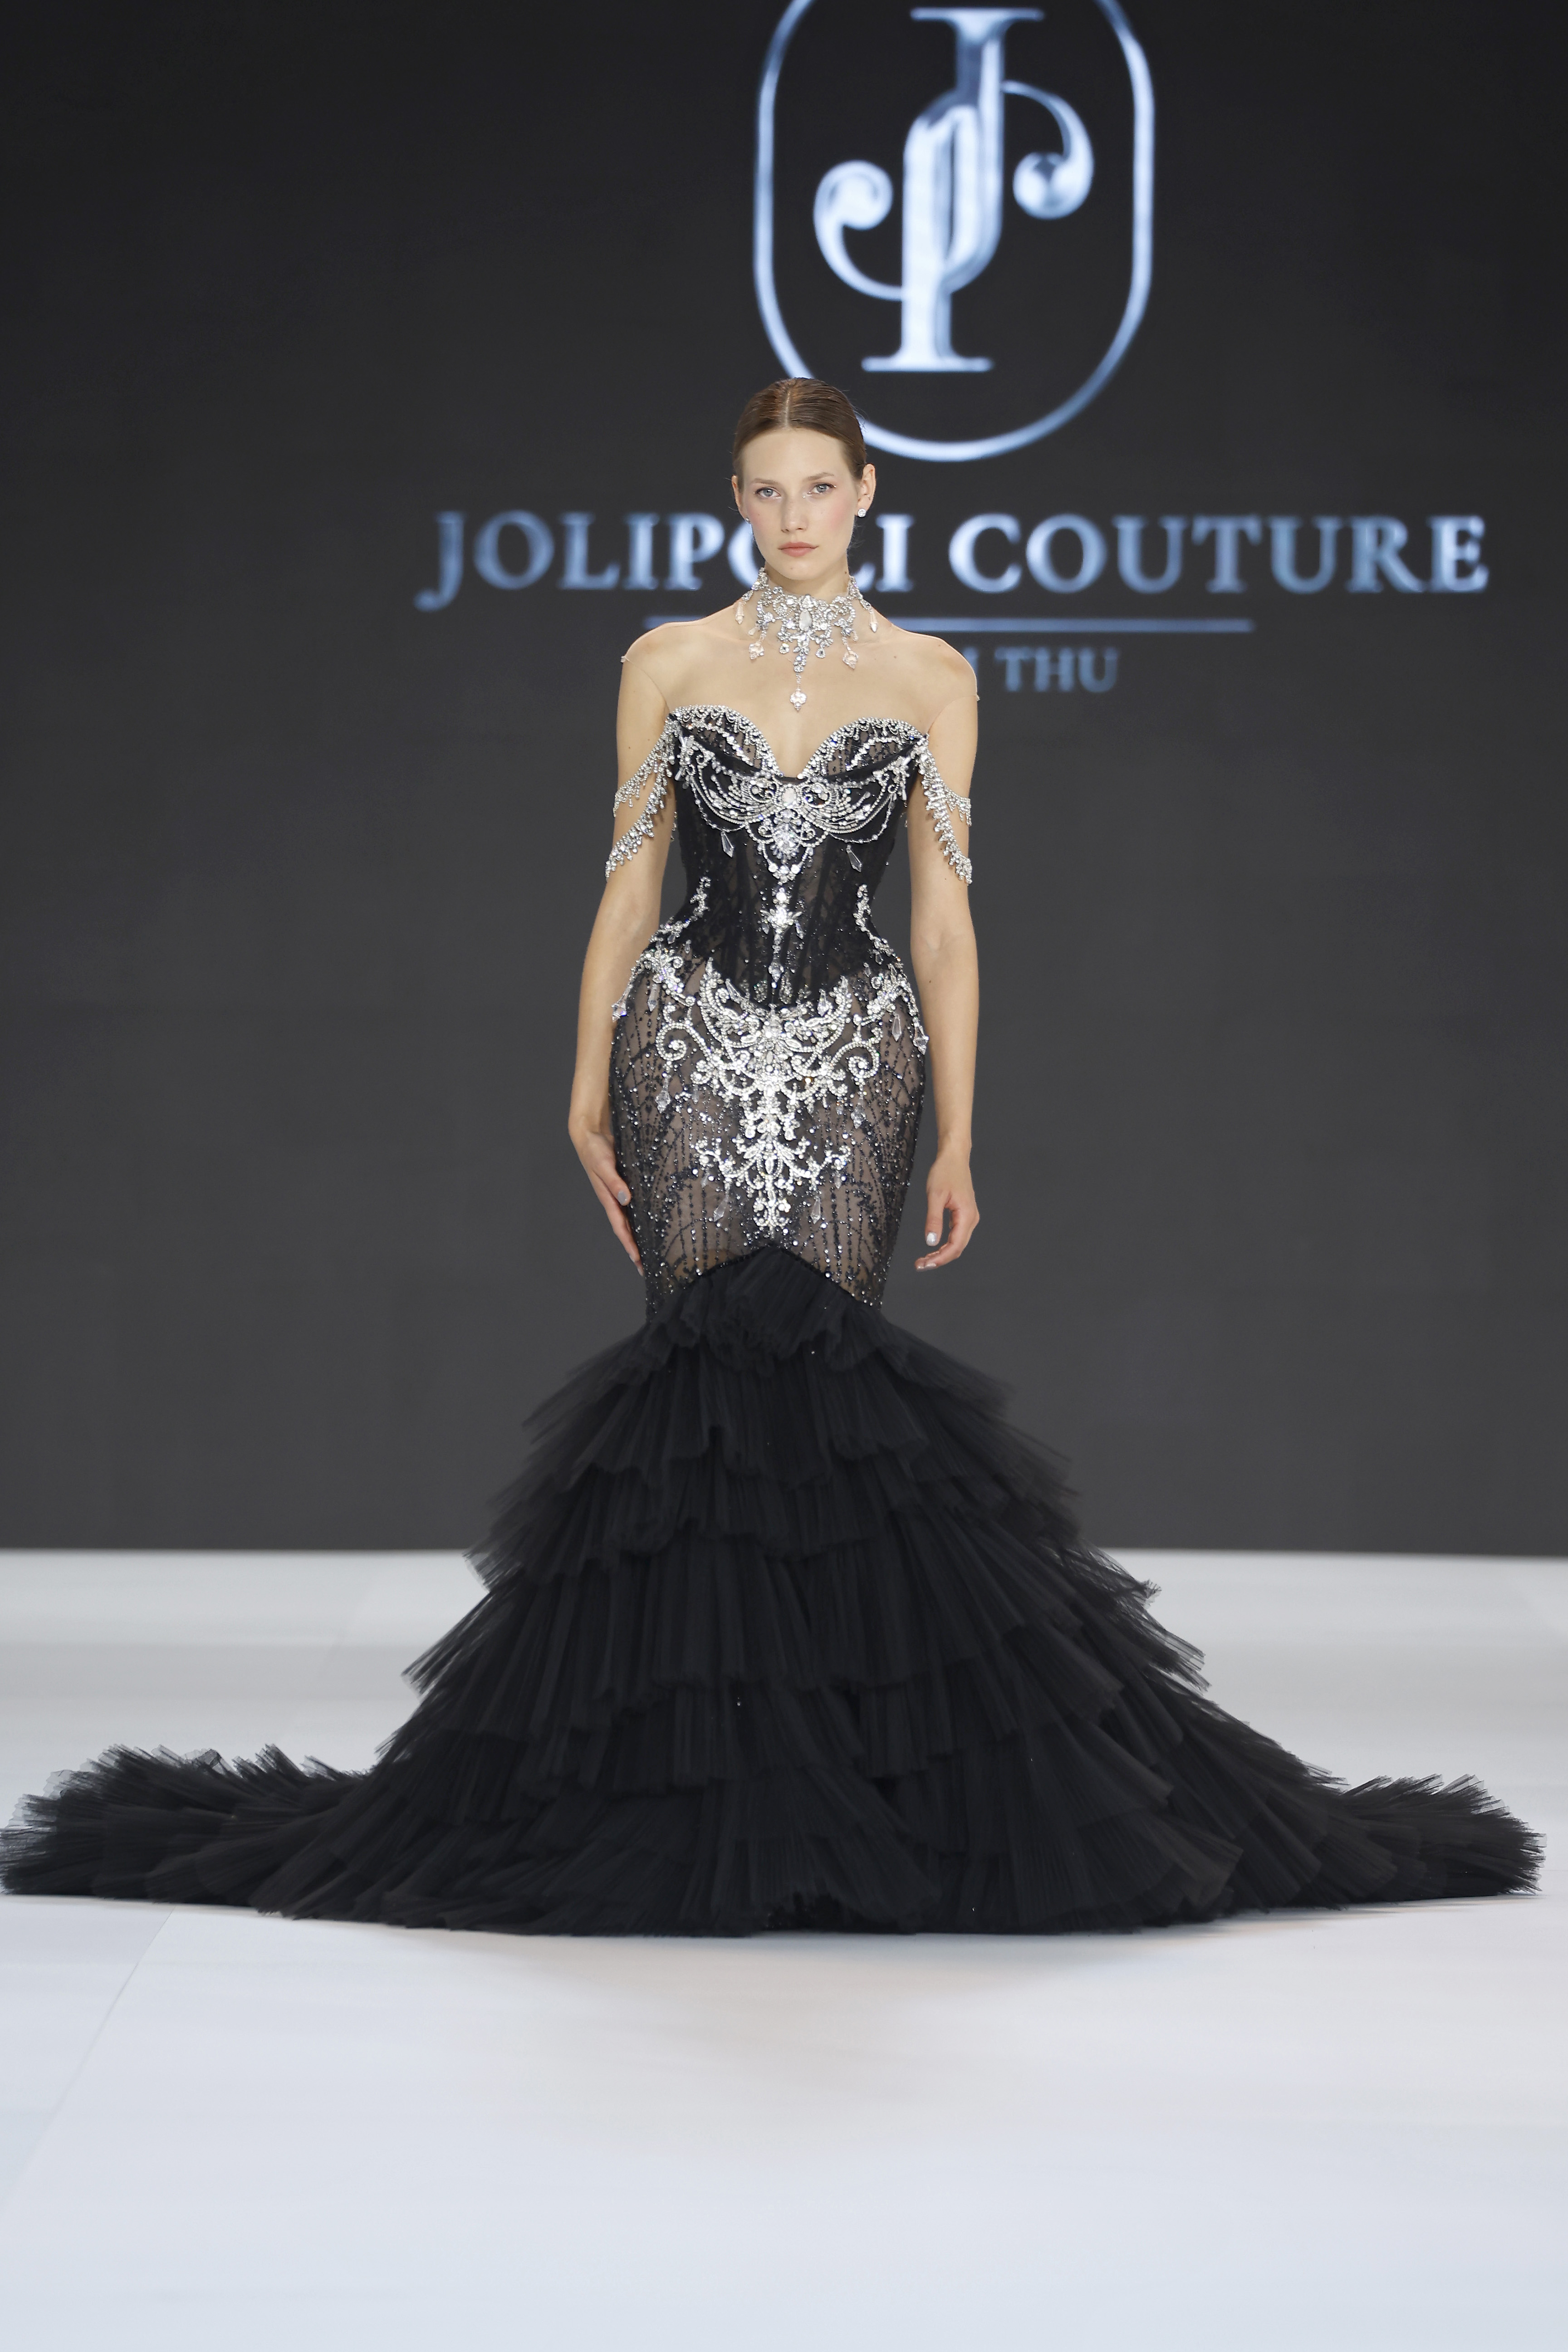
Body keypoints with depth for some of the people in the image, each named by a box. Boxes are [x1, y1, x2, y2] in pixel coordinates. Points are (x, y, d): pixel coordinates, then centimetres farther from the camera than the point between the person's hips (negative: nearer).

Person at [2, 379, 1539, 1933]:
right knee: (716, 1365, -5)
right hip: (693, 1046, 0)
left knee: (822, 1367, -5)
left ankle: (837, 1742, 6)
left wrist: (958, 1133, -1)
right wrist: (588, 1089, 1)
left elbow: (943, 915, 4)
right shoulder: (668, 666, 7)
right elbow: (628, 886, 8)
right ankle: (709, 1758, 4)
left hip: (852, 1060, 0)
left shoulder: (928, 679, 6)